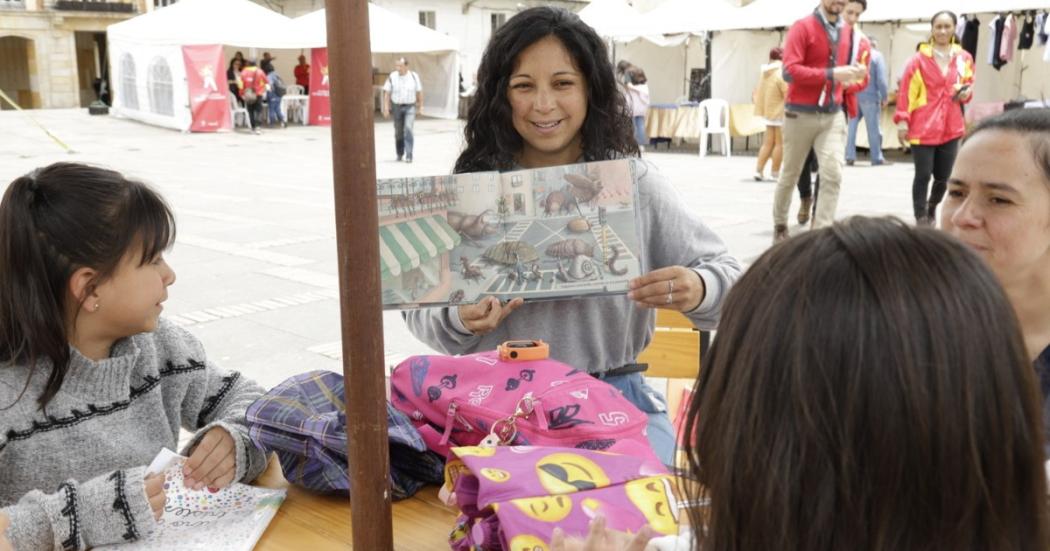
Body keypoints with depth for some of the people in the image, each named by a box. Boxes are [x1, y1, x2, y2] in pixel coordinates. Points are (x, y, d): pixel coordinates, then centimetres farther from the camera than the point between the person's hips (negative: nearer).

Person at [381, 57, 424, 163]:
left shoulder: (414, 76, -4)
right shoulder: (392, 77, -4)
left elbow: (419, 92, 5)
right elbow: (387, 93, -2)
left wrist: (420, 106, 6)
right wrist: (386, 108, -9)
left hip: (410, 107, -2)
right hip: (397, 107, 2)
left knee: (408, 129, -18)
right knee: (398, 132, 10)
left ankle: (409, 155, -17)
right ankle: (400, 153, 29)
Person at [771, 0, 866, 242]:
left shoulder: (847, 31, 9)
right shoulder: (802, 27, -9)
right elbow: (790, 70, -19)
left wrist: (852, 72, -1)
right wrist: (832, 74, -24)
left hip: (833, 115, 4)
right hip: (801, 114, -4)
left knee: (833, 174, -10)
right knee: (790, 174, 10)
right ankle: (780, 225, 30)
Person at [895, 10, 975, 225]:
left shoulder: (964, 58, 6)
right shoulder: (919, 59, -5)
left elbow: (968, 85, 19)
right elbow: (906, 91, -6)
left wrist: (966, 92, -3)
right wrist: (902, 119, -11)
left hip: (951, 127, 4)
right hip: (923, 127, -4)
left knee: (943, 177, 8)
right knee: (922, 176, -4)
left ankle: (931, 209, 36)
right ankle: (921, 221, 4)